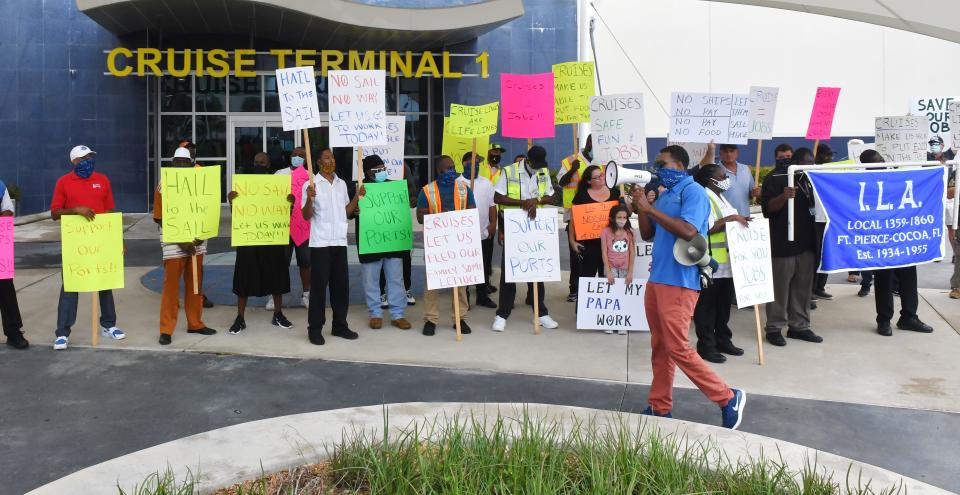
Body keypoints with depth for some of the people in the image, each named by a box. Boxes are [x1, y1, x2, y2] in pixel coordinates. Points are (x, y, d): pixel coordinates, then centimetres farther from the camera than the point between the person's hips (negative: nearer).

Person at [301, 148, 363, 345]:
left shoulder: (342, 184, 13)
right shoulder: (311, 184, -5)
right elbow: (306, 216, -8)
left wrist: (357, 197, 4)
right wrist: (310, 199, -24)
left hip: (340, 241, 5)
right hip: (320, 243, -5)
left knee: (341, 284, 9)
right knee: (318, 286, -2)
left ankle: (340, 325, 20)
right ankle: (315, 329, 5)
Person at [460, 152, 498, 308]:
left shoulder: (486, 182, 8)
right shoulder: (457, 183, -5)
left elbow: (492, 204, 9)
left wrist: (493, 223, 0)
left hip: (485, 232, 4)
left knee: (484, 266, 10)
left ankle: (483, 296, 21)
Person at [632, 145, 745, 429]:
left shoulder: (693, 191, -10)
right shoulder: (665, 195, 15)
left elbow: (688, 231, -25)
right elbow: (647, 235, 18)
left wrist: (650, 208, -19)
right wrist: (640, 208, 2)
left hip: (679, 282, -9)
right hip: (656, 279, 9)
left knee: (678, 349, -8)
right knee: (660, 348, 11)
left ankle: (728, 399, 5)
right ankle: (660, 408, 19)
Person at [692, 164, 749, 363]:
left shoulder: (721, 198, 18)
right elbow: (707, 228, -22)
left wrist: (740, 220, 8)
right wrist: (730, 219, -21)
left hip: (726, 263, 10)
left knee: (723, 304, 16)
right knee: (707, 306, -1)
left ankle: (723, 340, 27)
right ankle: (706, 346, 5)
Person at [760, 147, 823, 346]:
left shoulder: (810, 179, 15)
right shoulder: (775, 178, -6)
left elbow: (816, 204, 28)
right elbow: (767, 209, -13)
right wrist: (783, 197, -30)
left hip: (806, 242, 7)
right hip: (782, 243, -7)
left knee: (803, 287, 11)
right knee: (780, 287, -1)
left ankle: (799, 326, 20)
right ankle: (774, 328, 7)